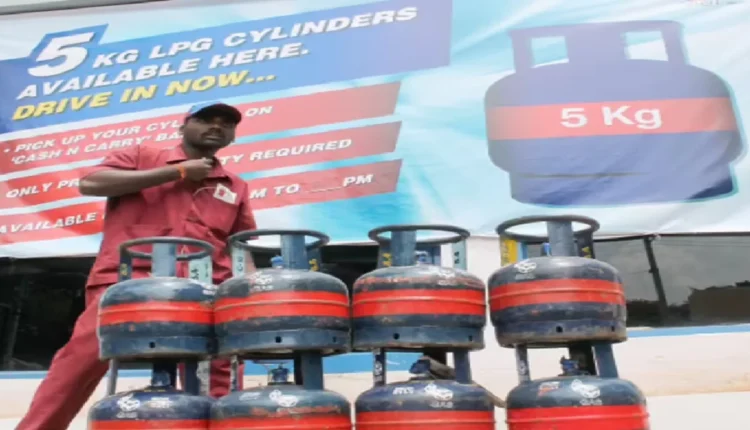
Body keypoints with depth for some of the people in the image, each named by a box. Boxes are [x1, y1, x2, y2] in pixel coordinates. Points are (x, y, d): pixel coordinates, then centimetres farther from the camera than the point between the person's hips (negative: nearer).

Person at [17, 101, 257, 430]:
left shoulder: (235, 187, 22)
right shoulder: (142, 157, 14)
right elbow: (90, 183, -1)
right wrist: (177, 172, -1)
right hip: (127, 280, -2)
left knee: (216, 373, -5)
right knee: (82, 359, -13)